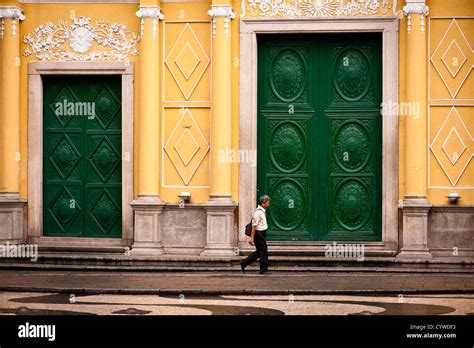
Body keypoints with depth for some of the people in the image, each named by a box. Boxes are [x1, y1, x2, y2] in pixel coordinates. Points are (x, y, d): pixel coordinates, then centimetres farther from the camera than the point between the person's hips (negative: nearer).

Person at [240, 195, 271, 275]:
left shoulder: (262, 211, 13)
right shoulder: (258, 212, -18)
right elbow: (254, 226, -20)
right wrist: (252, 238, -22)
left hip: (261, 234, 10)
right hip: (259, 234, -10)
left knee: (259, 252, 14)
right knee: (263, 252, -2)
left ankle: (244, 263, 19)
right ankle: (264, 269, 6)